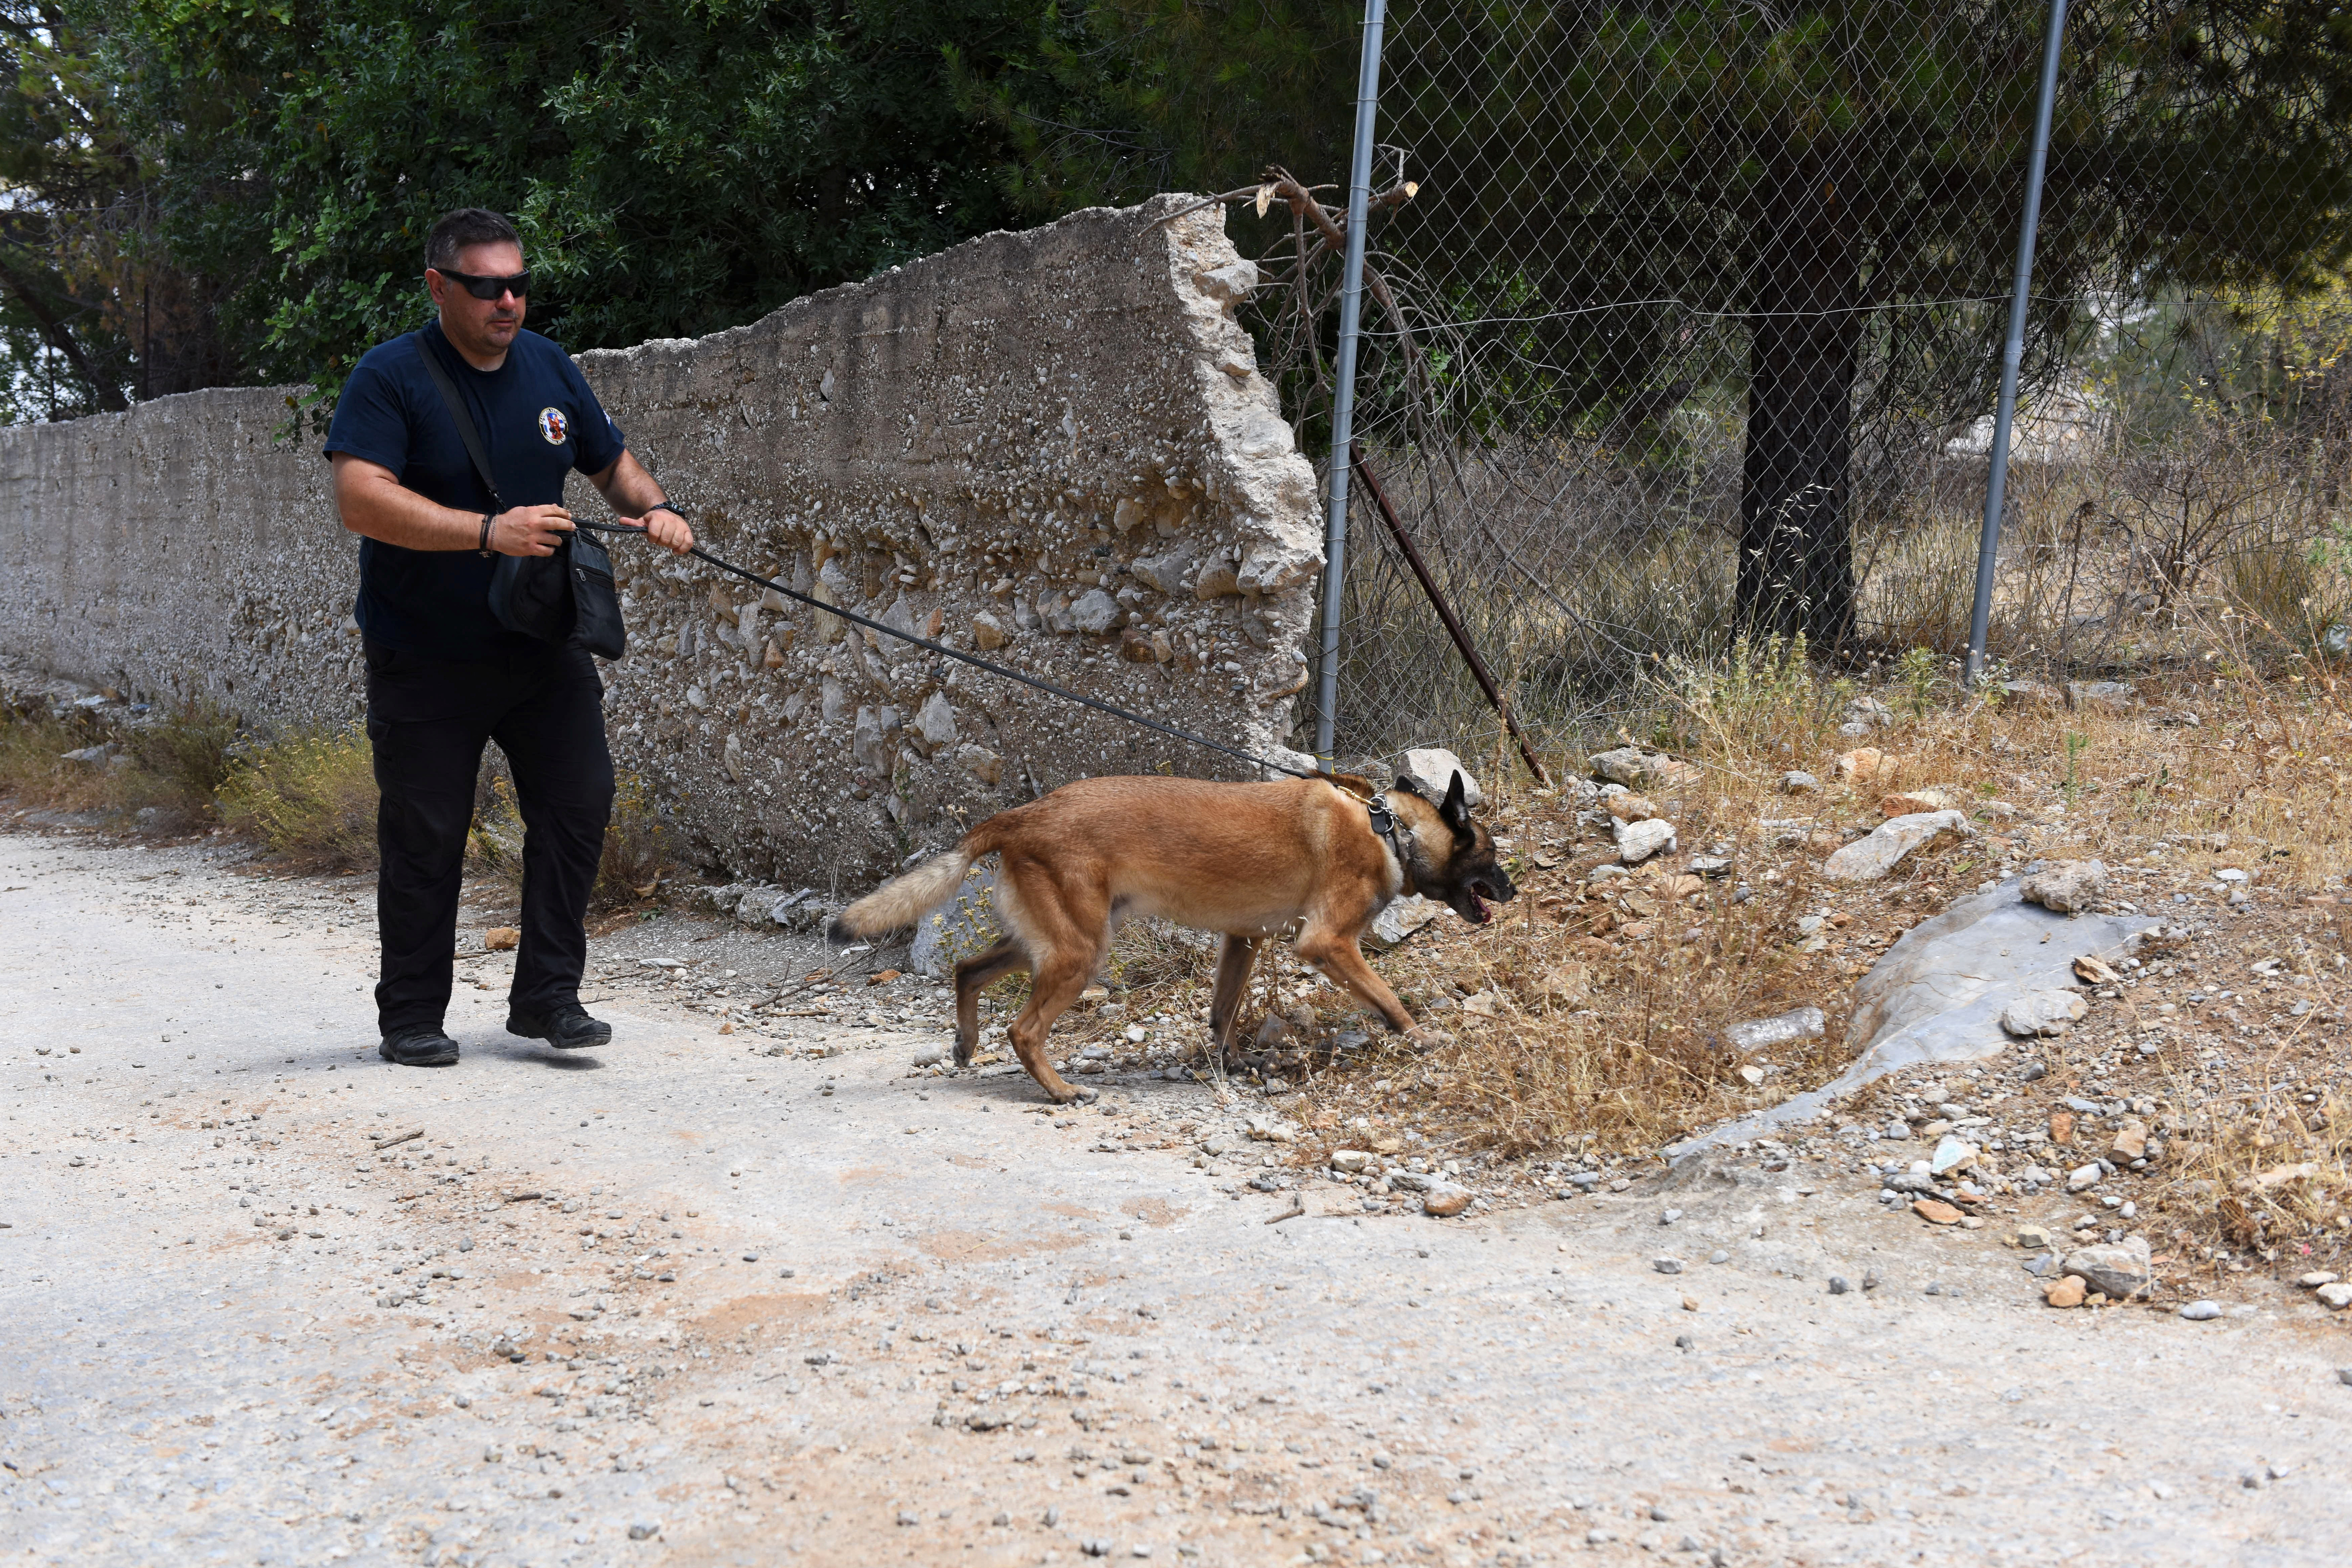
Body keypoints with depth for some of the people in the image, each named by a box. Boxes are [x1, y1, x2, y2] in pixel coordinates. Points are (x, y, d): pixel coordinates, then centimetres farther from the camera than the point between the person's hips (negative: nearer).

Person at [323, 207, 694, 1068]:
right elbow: (361, 500, -23)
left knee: (580, 802, -3)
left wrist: (653, 506, -3)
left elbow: (612, 462, 19)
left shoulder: (548, 366, 7)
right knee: (425, 836, 1)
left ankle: (547, 996, 9)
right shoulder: (391, 375, -11)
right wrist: (489, 532, -31)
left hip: (542, 645, 5)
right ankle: (412, 1018, 16)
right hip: (424, 660, -5)